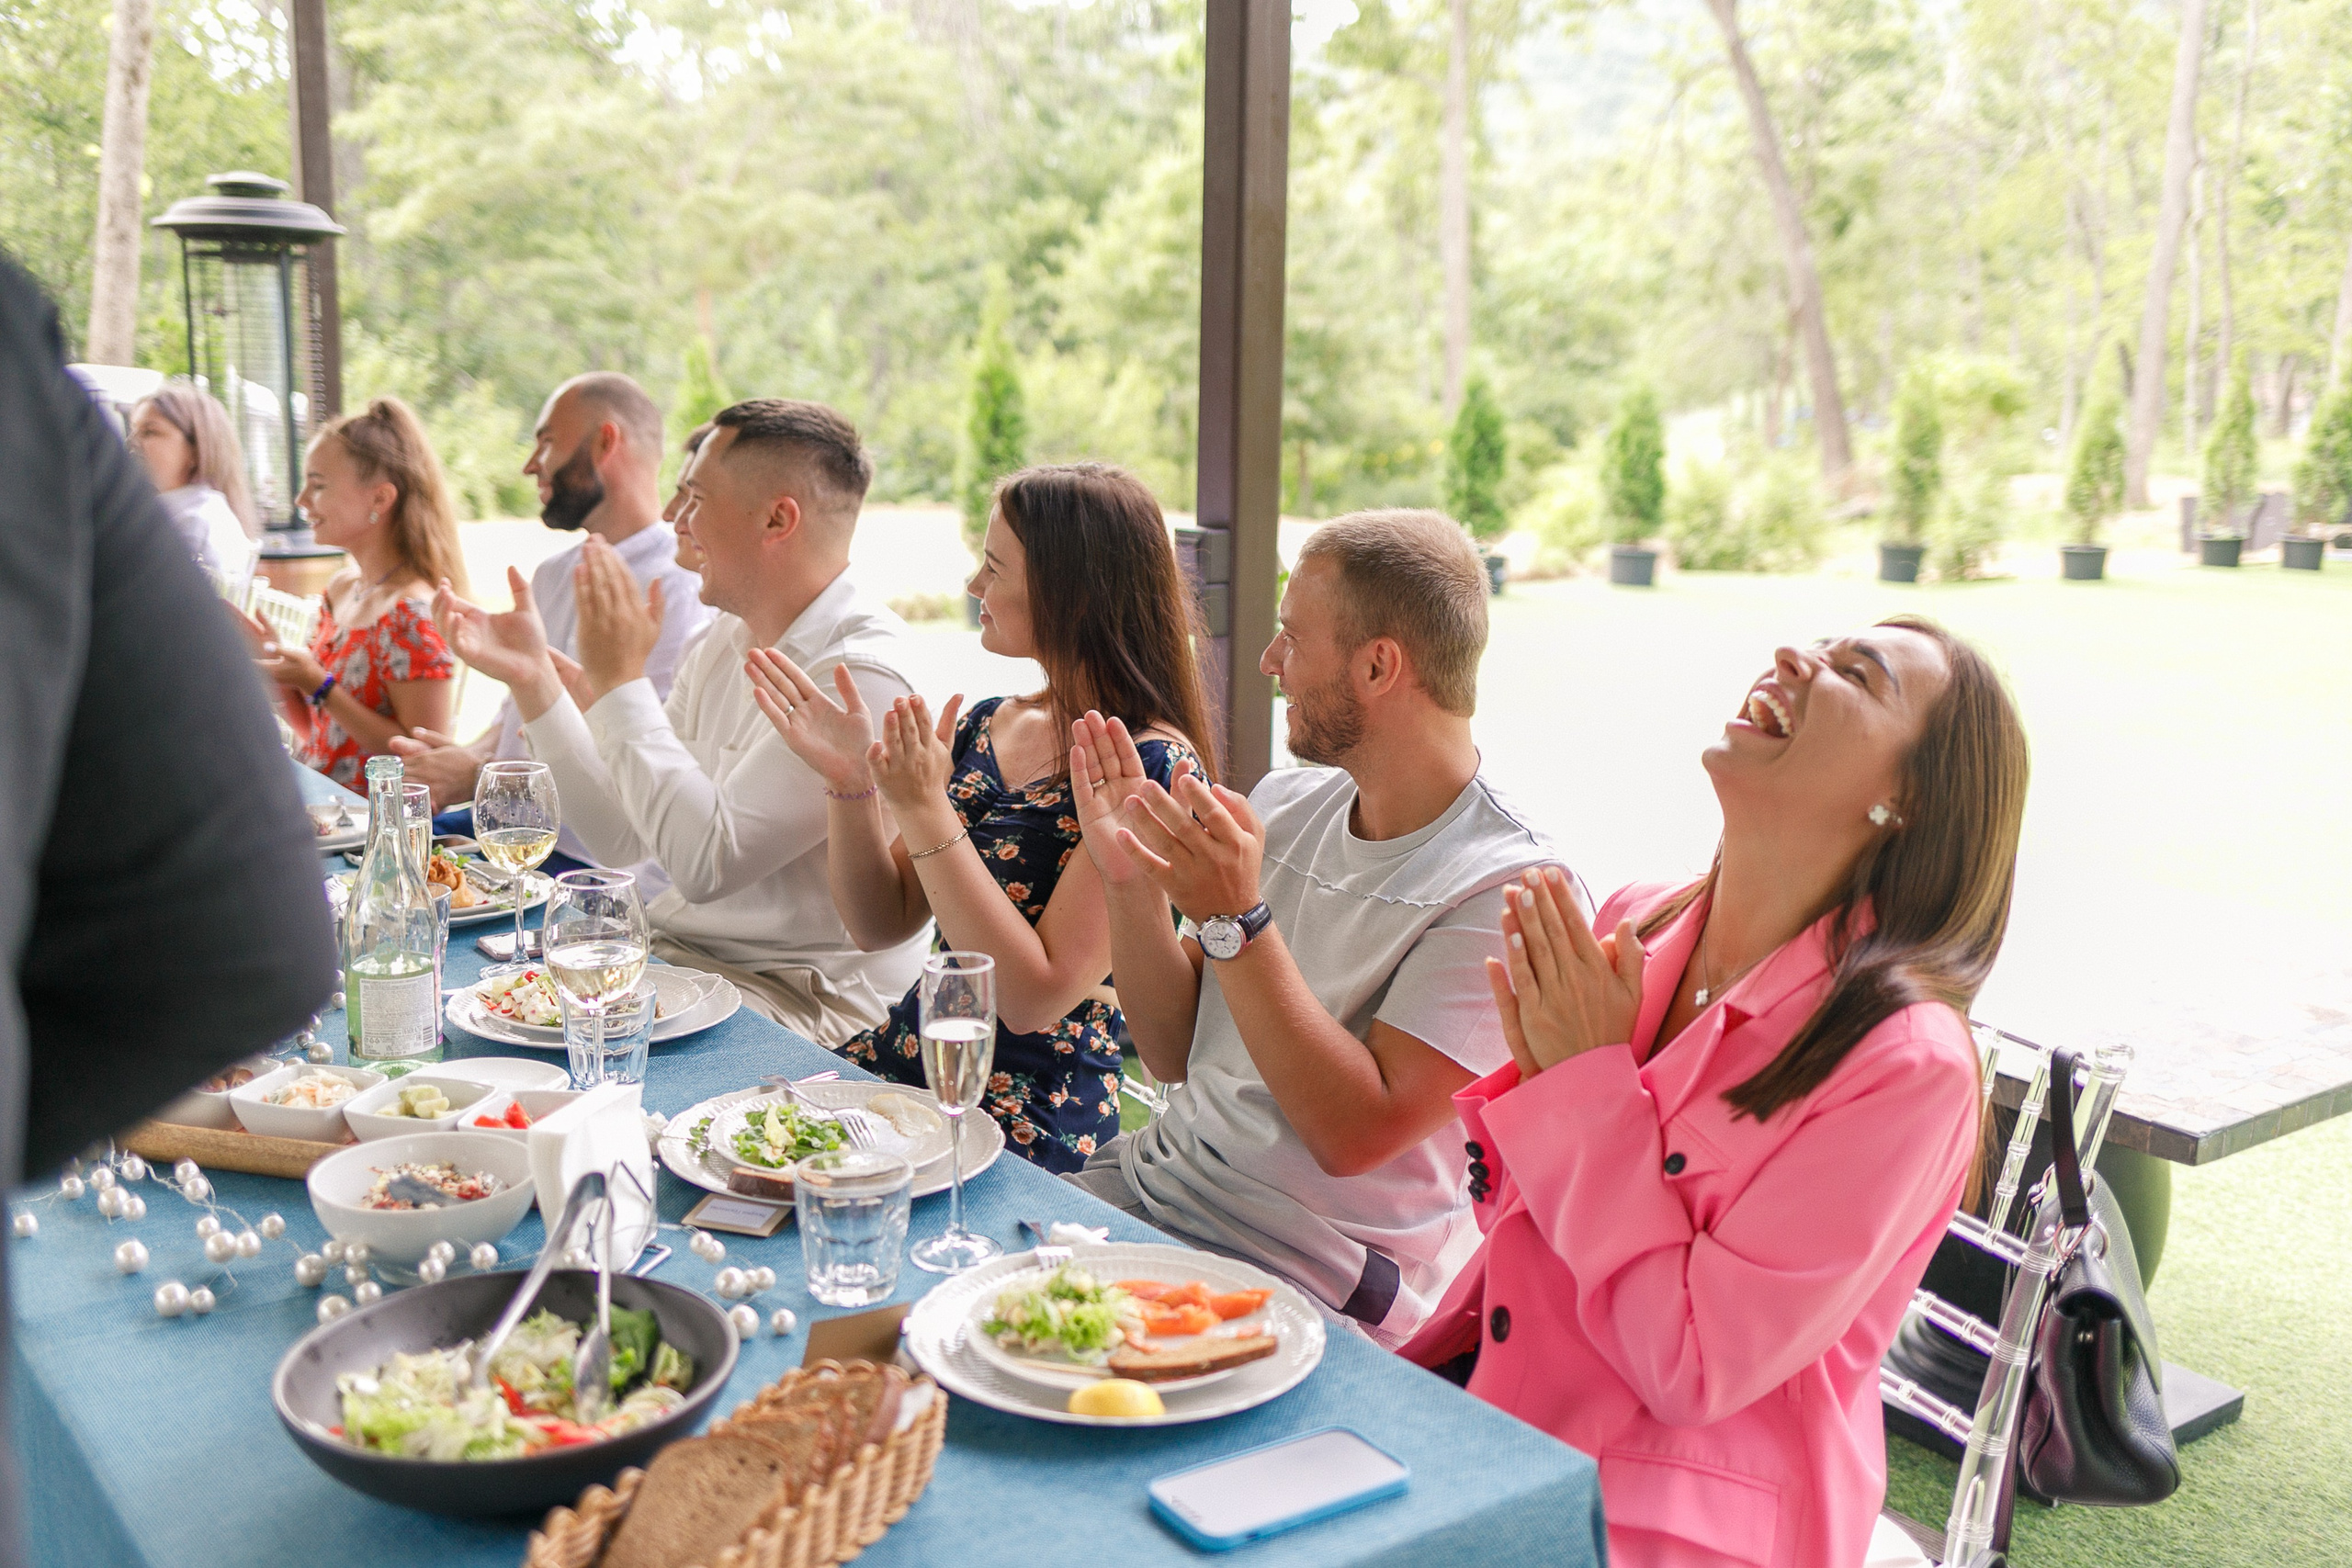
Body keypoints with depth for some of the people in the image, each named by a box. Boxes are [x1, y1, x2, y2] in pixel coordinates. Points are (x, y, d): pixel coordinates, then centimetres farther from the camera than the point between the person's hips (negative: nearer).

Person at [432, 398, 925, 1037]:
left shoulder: (863, 675, -20)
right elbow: (622, 836, 7)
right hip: (671, 947, 8)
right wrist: (531, 676, 1)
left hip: (802, 996, -8)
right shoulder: (726, 640, 9)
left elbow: (706, 862, -27)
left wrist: (622, 682, -19)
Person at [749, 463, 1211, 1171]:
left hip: (1032, 1112, -7)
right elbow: (882, 925, 10)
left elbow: (1036, 997, -19)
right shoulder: (984, 727, 7)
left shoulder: (1150, 768, -15)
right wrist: (850, 783, -6)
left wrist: (925, 809, -22)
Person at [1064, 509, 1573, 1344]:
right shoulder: (1283, 803, 6)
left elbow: (1355, 1134, -20)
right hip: (1148, 1179, 7)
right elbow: (1173, 1054, 9)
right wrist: (1132, 884, -6)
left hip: (1302, 1274, -7)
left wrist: (1238, 922, -24)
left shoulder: (1509, 887, -16)